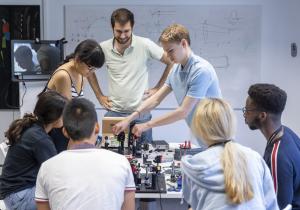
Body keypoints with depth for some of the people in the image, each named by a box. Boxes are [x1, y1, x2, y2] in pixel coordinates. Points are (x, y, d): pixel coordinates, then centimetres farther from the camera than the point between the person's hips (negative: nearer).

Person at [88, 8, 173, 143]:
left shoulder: (145, 45, -9)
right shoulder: (104, 48, -2)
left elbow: (172, 62, -1)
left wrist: (157, 89, 0)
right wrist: (99, 96, 10)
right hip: (113, 113, 2)